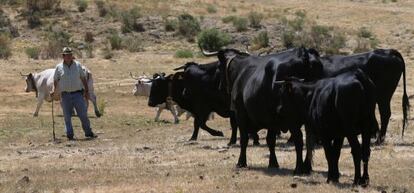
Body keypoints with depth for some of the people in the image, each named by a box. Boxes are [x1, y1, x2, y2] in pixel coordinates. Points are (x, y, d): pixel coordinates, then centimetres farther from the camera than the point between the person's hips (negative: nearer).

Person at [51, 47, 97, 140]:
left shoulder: (77, 65, 6)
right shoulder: (59, 67, 3)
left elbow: (83, 79, 11)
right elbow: (55, 80, 9)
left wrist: (86, 91, 7)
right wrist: (54, 90, -6)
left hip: (77, 94, 0)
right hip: (65, 95, 0)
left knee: (83, 114, 1)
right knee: (67, 116, 3)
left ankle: (88, 133, 11)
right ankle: (69, 135, 9)